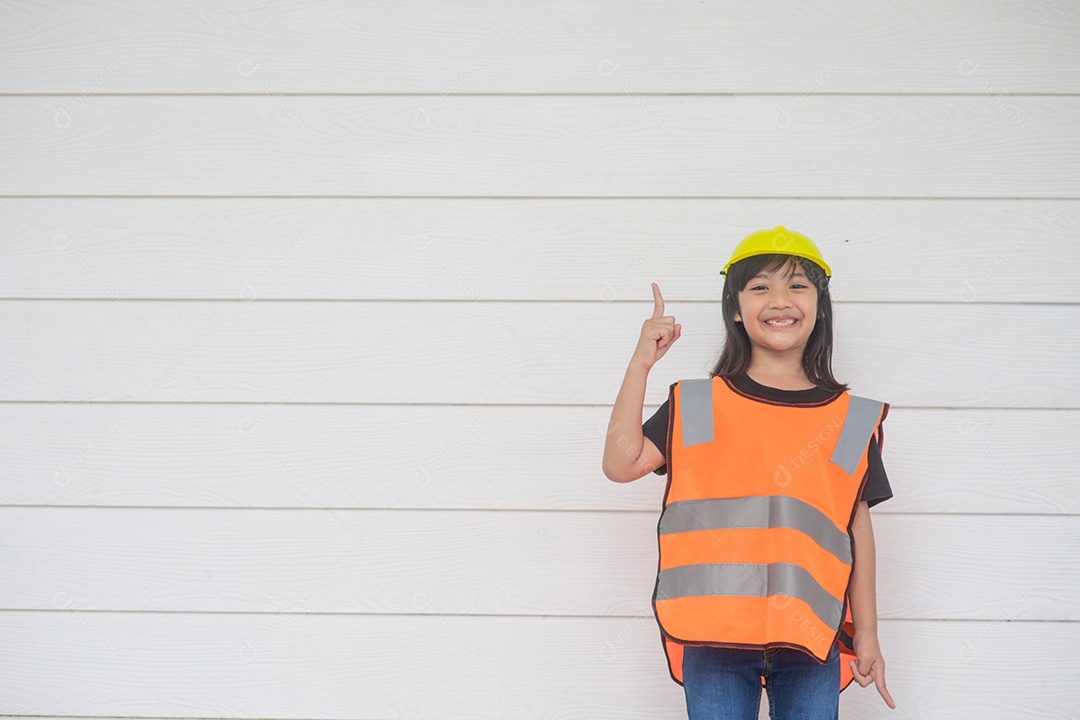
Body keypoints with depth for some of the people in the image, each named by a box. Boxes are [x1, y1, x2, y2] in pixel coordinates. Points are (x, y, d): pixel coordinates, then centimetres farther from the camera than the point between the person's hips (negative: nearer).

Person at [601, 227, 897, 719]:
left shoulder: (851, 419, 8)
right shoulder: (696, 406, 6)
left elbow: (858, 527, 10)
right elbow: (621, 463, -4)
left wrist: (866, 633, 9)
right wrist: (641, 363, -7)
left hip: (811, 640, 1)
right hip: (714, 632, -1)